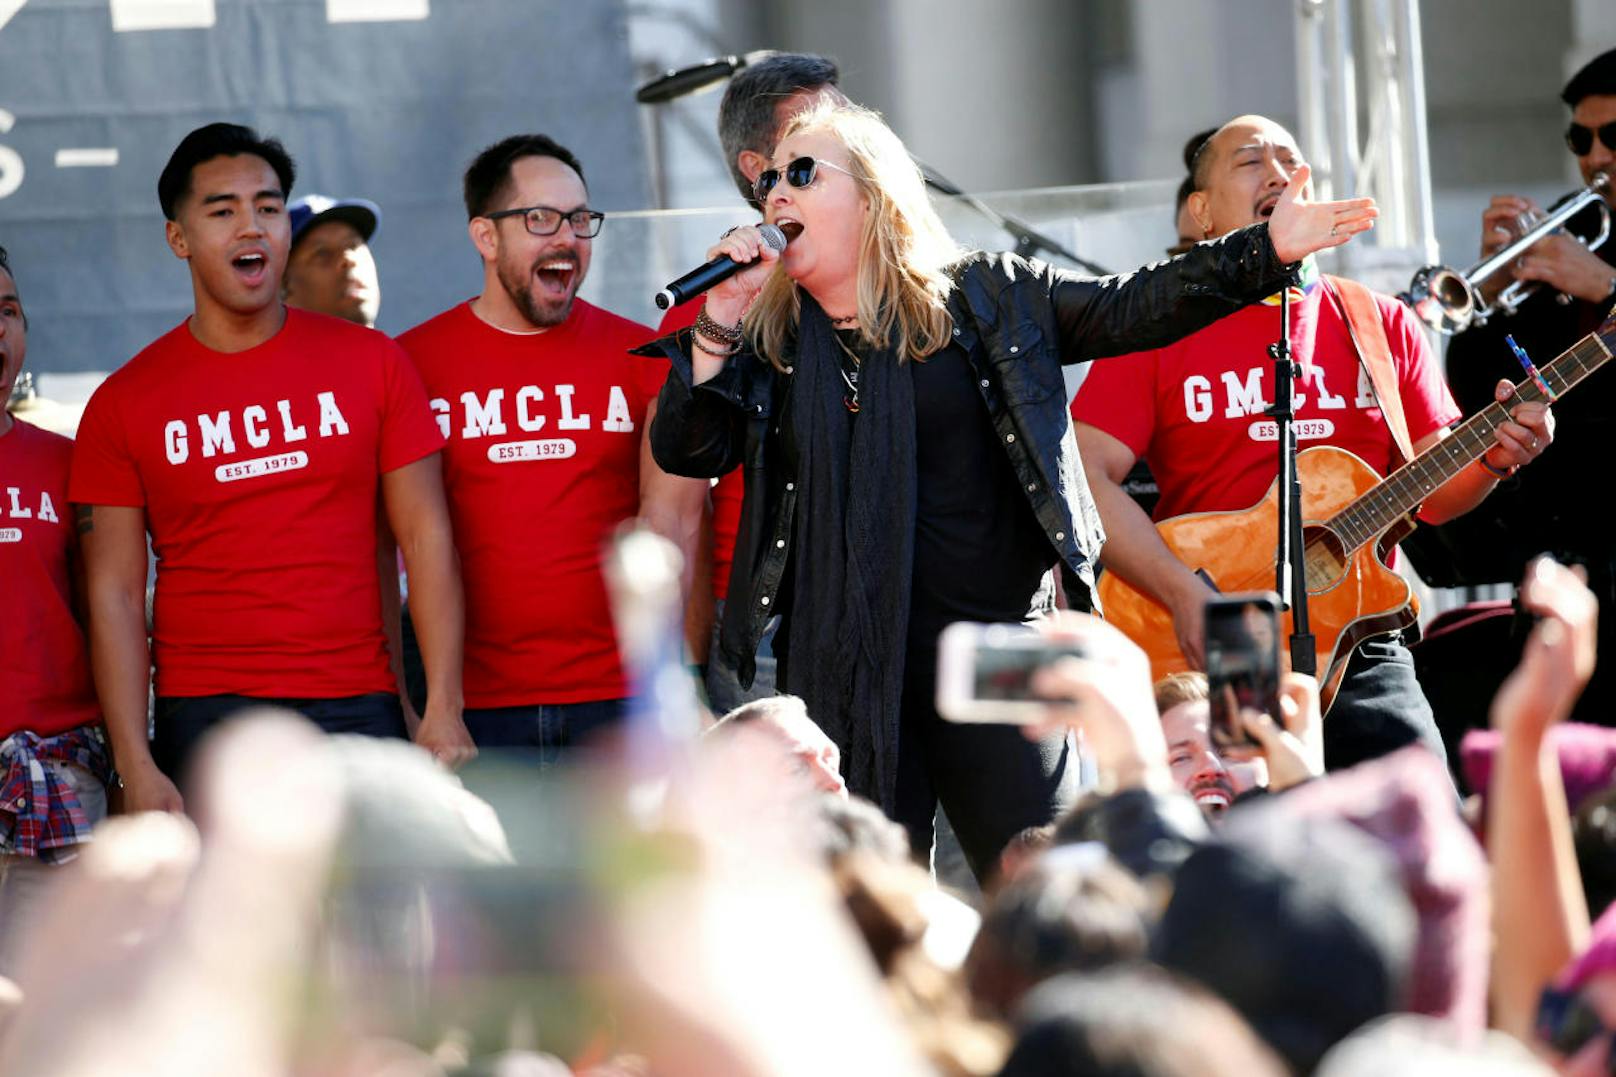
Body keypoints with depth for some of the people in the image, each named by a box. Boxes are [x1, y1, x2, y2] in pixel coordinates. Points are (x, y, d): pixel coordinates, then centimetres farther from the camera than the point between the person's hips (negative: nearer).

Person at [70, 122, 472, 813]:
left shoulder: (371, 363, 7)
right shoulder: (125, 403, 5)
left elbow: (425, 537, 5)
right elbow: (115, 593, 2)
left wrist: (444, 710, -5)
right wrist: (137, 768, -8)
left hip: (358, 708, 1)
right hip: (207, 722, -1)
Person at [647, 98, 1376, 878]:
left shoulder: (985, 299, 6)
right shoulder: (768, 340, 11)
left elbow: (1132, 309, 2)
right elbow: (687, 452, 2)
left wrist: (1268, 253, -8)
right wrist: (718, 324, -9)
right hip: (842, 680, 2)